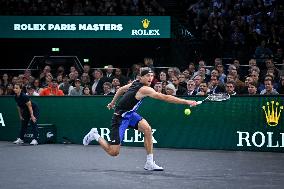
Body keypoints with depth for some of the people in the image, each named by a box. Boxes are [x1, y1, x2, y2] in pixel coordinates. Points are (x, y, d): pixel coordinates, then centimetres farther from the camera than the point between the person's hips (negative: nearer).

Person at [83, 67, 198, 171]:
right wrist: (186, 102, -37)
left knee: (147, 129, -12)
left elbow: (121, 89, 17)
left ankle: (149, 163, -9)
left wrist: (113, 102, 31)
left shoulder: (135, 83, 1)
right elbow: (165, 97, -34)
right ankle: (95, 135, 18)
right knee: (114, 152, -6)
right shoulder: (144, 89, -27)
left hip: (130, 114, 9)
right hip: (120, 118, -9)